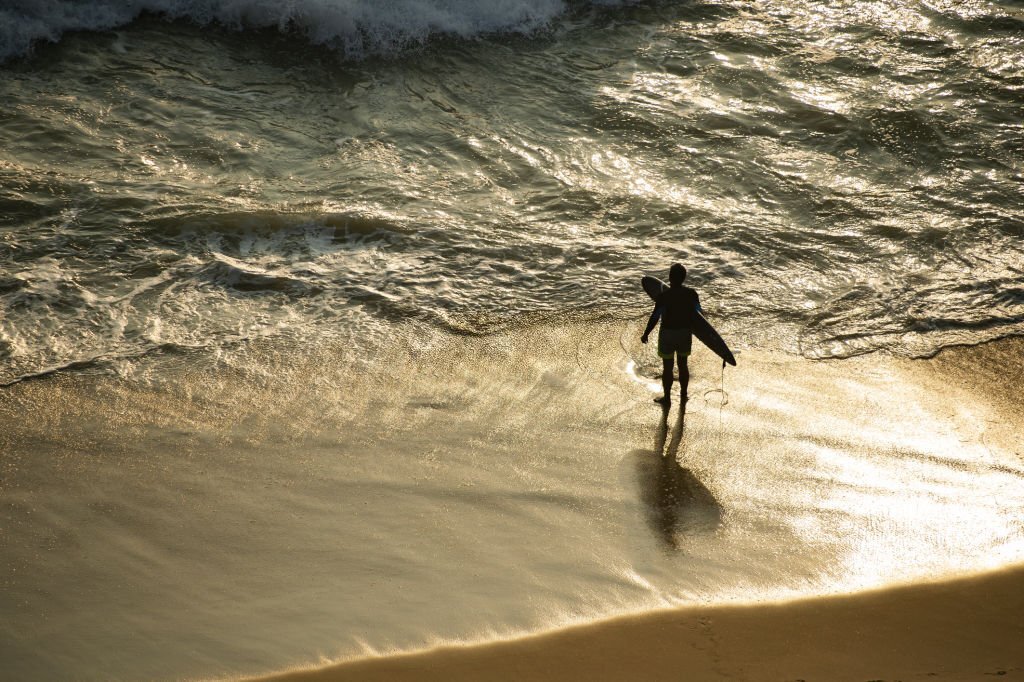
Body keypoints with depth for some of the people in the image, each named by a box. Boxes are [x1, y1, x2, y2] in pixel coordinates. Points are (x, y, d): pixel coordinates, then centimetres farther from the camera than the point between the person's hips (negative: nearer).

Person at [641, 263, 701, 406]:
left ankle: (667, 398, 20)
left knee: (667, 367, 9)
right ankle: (683, 395, 32)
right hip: (685, 333, 4)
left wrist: (646, 334, -5)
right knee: (683, 364, 20)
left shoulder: (664, 295, -21)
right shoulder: (691, 294, -8)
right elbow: (698, 313, 1)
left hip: (668, 334, -4)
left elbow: (655, 317, -17)